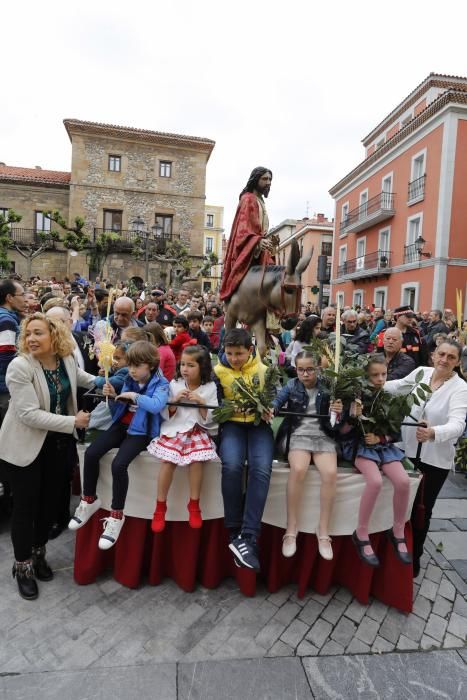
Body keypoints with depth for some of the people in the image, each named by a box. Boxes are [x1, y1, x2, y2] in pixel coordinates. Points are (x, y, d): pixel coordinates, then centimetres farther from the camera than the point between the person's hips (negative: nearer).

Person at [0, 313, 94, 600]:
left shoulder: (67, 359, -6)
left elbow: (81, 378, 19)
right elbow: (29, 414, -28)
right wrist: (73, 422, -27)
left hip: (57, 442, 5)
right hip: (24, 446, -5)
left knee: (49, 500, 17)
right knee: (25, 506, 7)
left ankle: (38, 554, 39)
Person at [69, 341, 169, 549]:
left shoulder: (160, 384, -9)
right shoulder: (129, 380, 9)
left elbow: (156, 406, -30)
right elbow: (120, 407, 14)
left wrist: (134, 396, -21)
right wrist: (113, 396, -5)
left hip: (141, 431, -6)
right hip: (121, 425, 7)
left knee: (118, 464, -27)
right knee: (90, 453, -10)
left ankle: (116, 515, -8)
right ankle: (89, 500, 13)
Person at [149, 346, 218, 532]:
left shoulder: (210, 388, -2)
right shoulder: (174, 385, 0)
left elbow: (208, 419, -1)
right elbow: (166, 416, 2)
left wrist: (201, 402, -17)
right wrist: (174, 401, -15)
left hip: (196, 431, 0)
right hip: (173, 430, 0)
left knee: (196, 461, -23)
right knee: (168, 462, -21)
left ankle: (194, 505, -2)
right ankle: (160, 507, -2)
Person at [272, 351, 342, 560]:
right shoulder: (291, 386, 5)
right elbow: (276, 403, -5)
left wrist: (339, 412, -22)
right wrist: (270, 409, -28)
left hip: (323, 436, 1)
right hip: (298, 435, -1)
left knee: (330, 473, -27)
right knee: (298, 469, -31)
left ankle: (323, 530, -12)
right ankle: (291, 528, -18)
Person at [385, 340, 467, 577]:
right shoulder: (421, 372, -3)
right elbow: (398, 386, 15)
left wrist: (433, 433, -48)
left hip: (436, 459, -3)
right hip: (408, 450, 4)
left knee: (422, 509, 10)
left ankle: (414, 557, 33)